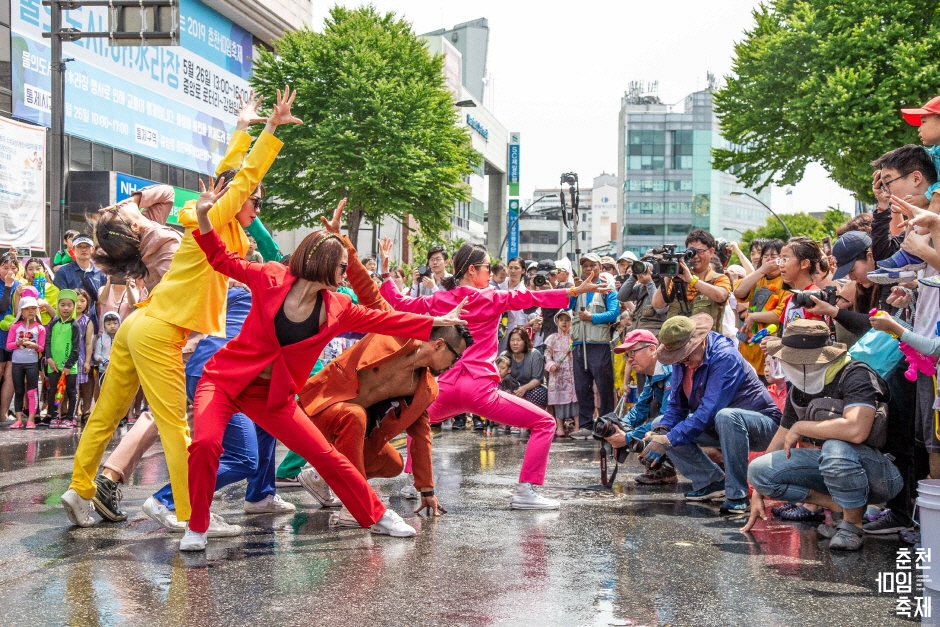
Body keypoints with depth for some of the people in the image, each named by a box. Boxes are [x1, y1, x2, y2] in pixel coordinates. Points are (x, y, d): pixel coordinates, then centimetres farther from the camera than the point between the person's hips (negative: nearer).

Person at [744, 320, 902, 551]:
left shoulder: (856, 377, -22)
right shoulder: (799, 389, 2)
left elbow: (855, 430, -40)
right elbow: (780, 442, 11)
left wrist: (800, 427, -25)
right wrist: (757, 494, 10)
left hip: (883, 472, -7)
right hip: (833, 467, 7)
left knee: (836, 448, -39)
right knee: (758, 469, -7)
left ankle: (853, 525, -15)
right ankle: (838, 507, -1)